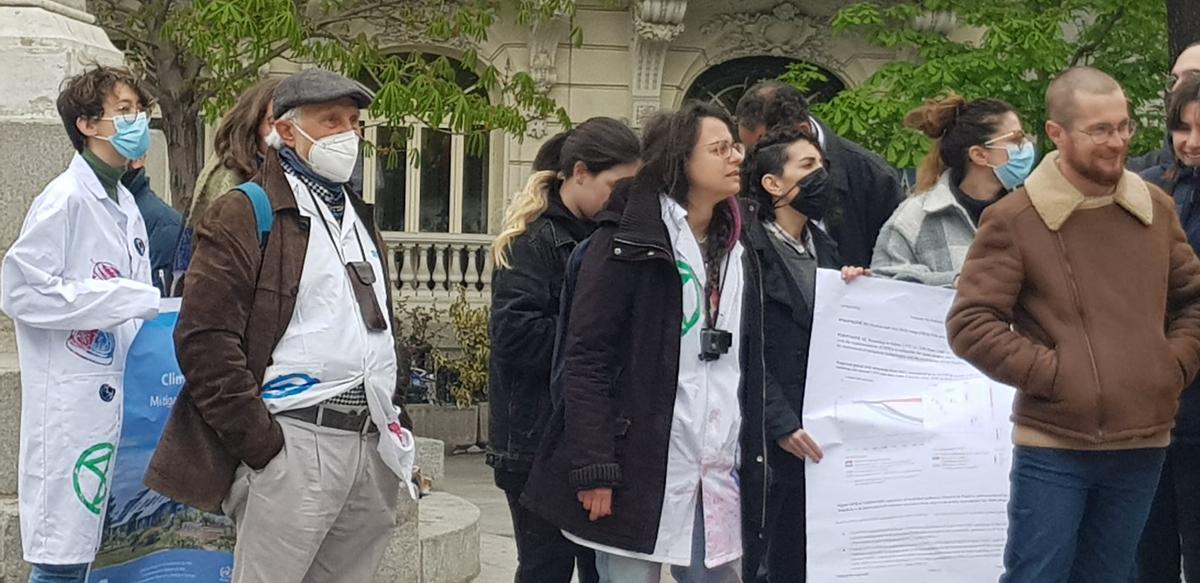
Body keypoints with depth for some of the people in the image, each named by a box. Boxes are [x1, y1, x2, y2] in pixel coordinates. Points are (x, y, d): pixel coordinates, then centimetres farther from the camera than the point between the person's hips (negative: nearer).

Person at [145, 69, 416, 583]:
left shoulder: (359, 218, 21)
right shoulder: (244, 216, -5)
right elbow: (205, 339, -13)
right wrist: (262, 445, -15)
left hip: (374, 447, 7)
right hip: (293, 443, -7)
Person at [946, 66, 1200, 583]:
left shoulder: (1155, 209, 7)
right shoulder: (1014, 219, -9)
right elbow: (969, 325, -12)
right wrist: (1052, 374, -15)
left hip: (1142, 446, 5)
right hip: (1053, 448, -5)